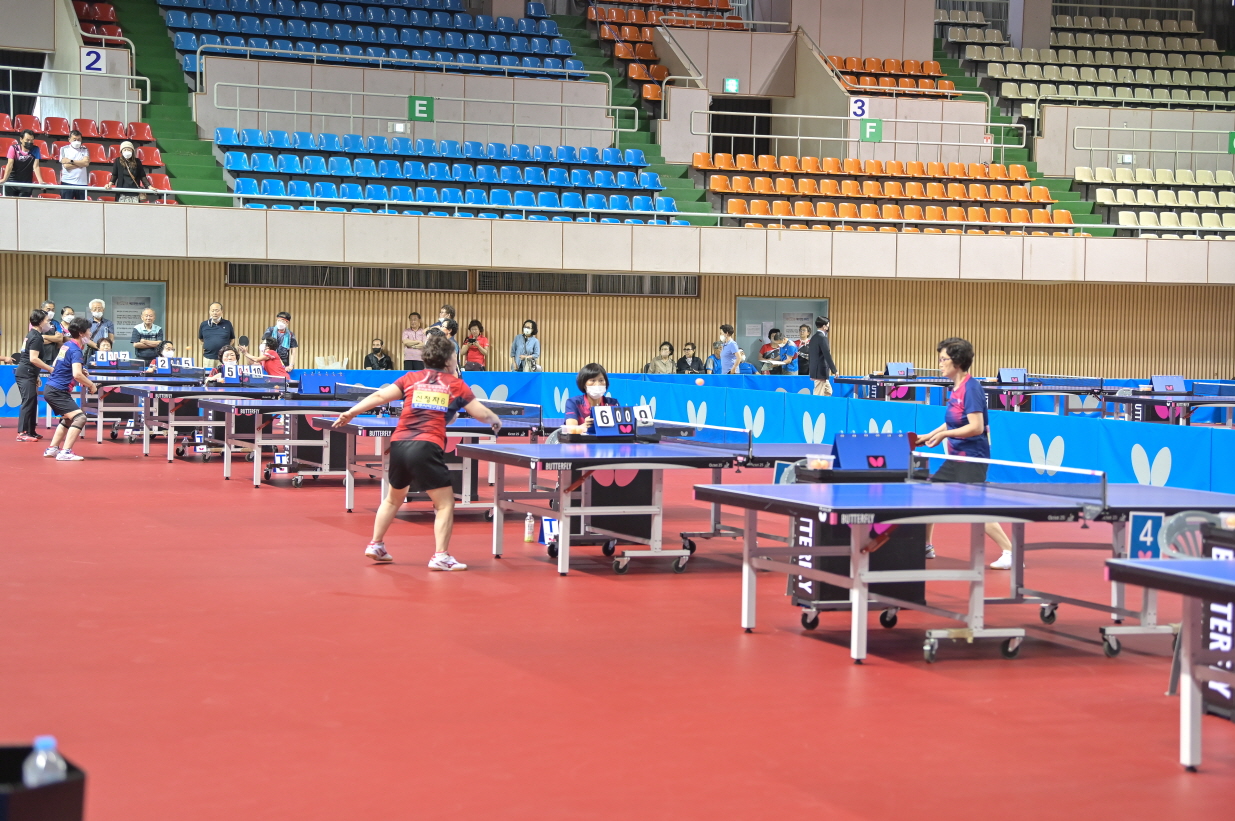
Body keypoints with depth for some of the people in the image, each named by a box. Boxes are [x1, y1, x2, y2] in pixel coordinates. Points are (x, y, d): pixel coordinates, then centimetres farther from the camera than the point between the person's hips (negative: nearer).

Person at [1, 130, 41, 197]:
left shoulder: (35, 150, -7)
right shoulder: (13, 148, -11)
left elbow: (35, 166, -11)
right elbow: (10, 164, -17)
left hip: (27, 184, 0)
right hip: (12, 182, 0)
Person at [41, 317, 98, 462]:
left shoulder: (67, 345, 11)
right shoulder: (76, 350, -17)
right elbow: (77, 375, -30)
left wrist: (81, 370, 17)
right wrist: (91, 385, -14)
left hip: (51, 389, 10)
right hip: (58, 391, -10)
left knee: (68, 419, 26)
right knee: (80, 417, -17)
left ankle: (52, 449, 28)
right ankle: (65, 452, -23)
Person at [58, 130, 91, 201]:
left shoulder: (84, 150, 11)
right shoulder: (64, 149, 7)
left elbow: (86, 163, -6)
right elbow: (66, 165, -5)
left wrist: (71, 161, -7)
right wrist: (81, 163, -1)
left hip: (82, 183, 1)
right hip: (67, 183, -1)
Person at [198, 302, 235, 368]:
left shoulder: (227, 324, 5)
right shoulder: (204, 324, 7)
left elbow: (232, 338, 16)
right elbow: (201, 338, 22)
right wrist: (204, 346, 8)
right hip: (208, 358, 1)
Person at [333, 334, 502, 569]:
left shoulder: (411, 379, 15)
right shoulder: (455, 384, 10)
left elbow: (380, 396, 5)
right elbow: (482, 413, 11)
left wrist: (350, 413, 8)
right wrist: (496, 422, 32)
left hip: (399, 444, 5)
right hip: (426, 447, -5)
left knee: (394, 497, 27)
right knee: (445, 503, 2)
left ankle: (376, 545, 32)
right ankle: (441, 556, -8)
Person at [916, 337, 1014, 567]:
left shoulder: (971, 388, -17)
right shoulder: (956, 388, 10)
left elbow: (976, 427, -24)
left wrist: (944, 434, -21)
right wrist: (930, 436, 15)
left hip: (972, 458, -10)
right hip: (956, 458, 10)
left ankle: (1009, 552, -12)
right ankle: (926, 546, 29)